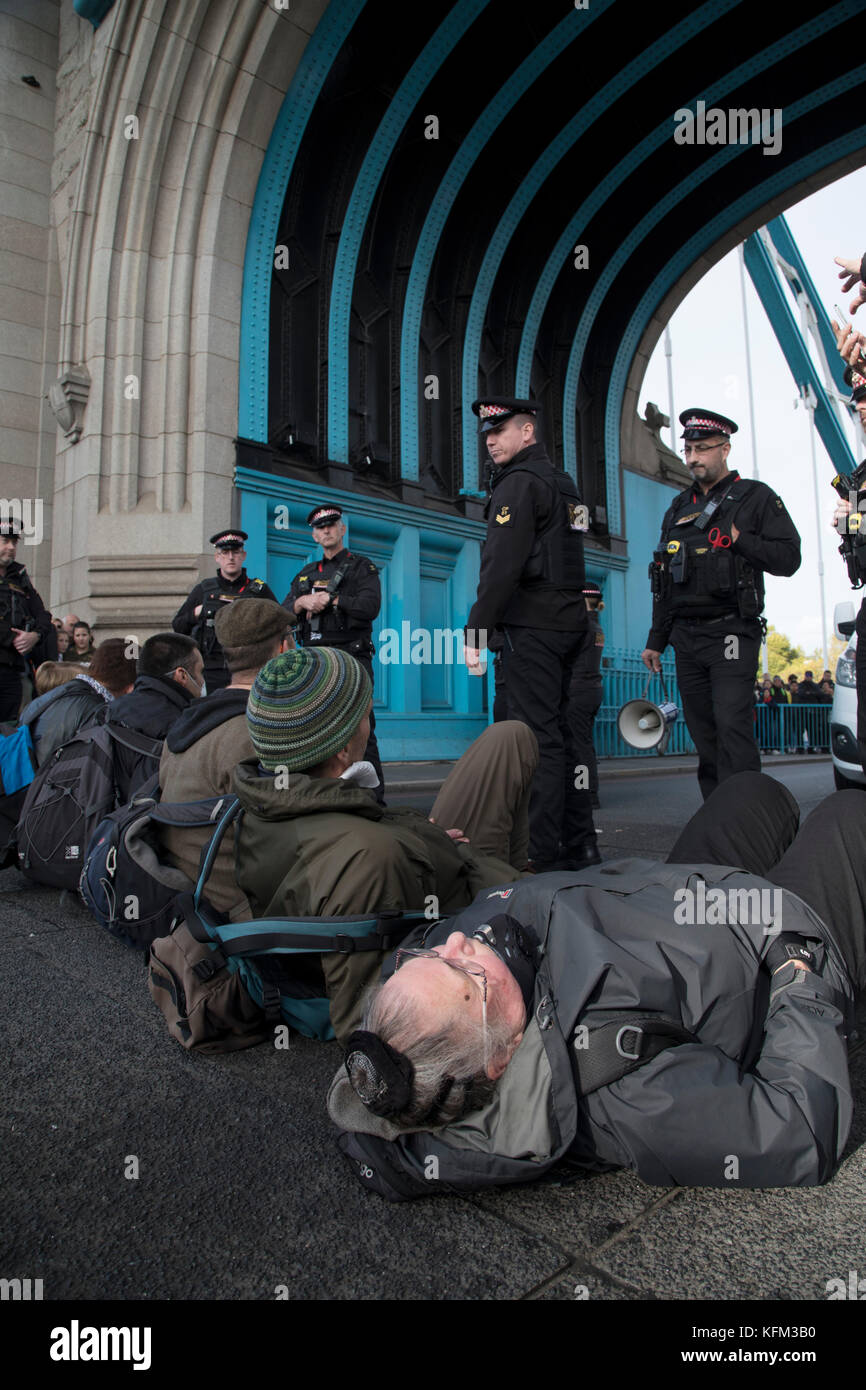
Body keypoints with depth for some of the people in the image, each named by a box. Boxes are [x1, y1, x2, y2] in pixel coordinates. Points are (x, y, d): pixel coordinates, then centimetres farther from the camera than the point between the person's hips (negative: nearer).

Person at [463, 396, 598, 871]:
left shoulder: (520, 483, -7)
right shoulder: (561, 482, 23)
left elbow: (501, 566, -17)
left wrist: (475, 630, -17)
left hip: (532, 624, -9)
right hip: (568, 621, 9)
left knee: (537, 735, -8)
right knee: (558, 730, 12)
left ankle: (541, 852, -4)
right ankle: (580, 843, 18)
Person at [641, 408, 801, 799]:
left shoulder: (755, 498, 5)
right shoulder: (678, 509, 20)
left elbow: (788, 558, -3)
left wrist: (738, 539, -14)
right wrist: (655, 640, 18)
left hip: (731, 633, -5)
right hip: (686, 638, 5)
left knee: (732, 726, -15)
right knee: (703, 734, 6)